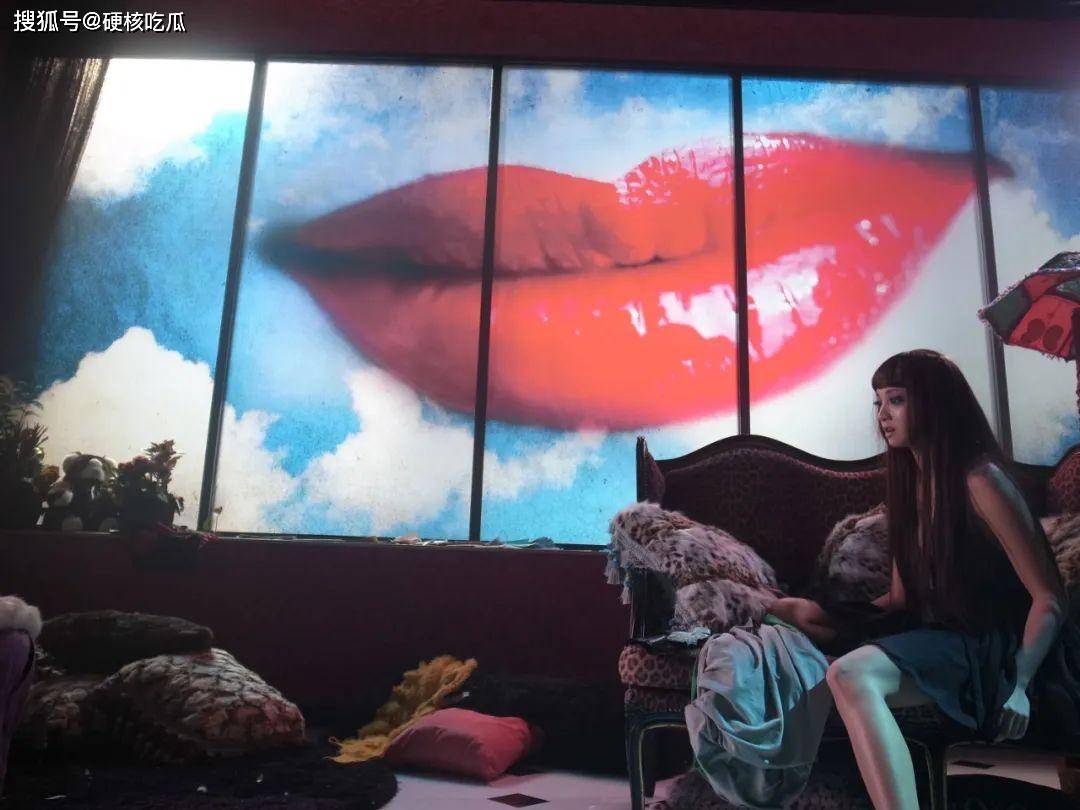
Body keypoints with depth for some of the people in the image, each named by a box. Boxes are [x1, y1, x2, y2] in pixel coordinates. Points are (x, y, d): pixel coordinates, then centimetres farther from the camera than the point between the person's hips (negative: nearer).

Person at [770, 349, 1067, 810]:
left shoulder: (981, 480, -10)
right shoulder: (908, 480, 14)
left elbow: (1050, 597, -11)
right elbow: (902, 597, 12)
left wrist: (1018, 684, -23)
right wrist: (828, 617, -3)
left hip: (983, 647, -9)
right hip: (927, 635, 9)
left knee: (851, 674, -34)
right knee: (788, 611, 3)